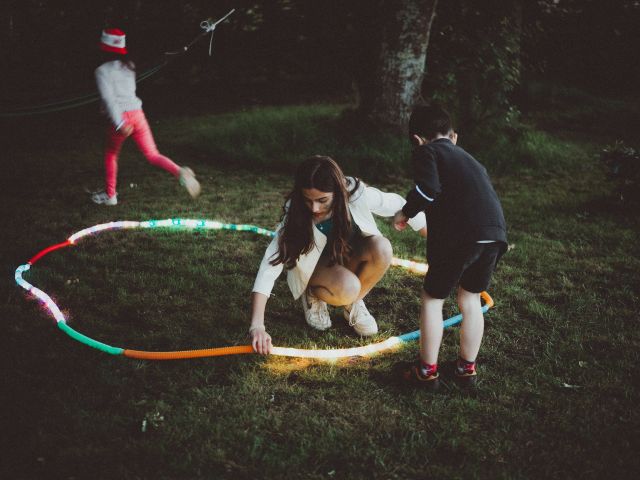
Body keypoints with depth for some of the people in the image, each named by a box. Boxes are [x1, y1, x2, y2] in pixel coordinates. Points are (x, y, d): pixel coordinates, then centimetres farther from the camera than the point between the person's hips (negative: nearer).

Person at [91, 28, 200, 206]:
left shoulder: (102, 70, -4)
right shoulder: (128, 66, 14)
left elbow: (108, 98, -16)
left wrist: (119, 123, -23)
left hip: (120, 117, -4)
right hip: (137, 113, 4)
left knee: (110, 155, 19)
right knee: (152, 155, 2)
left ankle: (110, 195, 25)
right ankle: (180, 172, -25)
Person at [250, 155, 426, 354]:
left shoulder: (356, 194, -28)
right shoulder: (295, 214, -30)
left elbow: (398, 205, -13)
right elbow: (271, 264, -34)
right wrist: (257, 326, -42)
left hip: (349, 254, 3)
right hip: (315, 264, -3)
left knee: (381, 249, -31)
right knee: (347, 288, -35)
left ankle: (353, 304, -4)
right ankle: (313, 295, 1)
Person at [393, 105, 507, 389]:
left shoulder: (427, 151, 6)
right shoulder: (468, 158, 28)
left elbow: (428, 189, -12)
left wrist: (405, 213, 3)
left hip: (460, 235, -6)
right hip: (494, 234, 6)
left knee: (432, 299, 11)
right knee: (470, 300, 22)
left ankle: (428, 370, 19)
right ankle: (467, 368, 30)